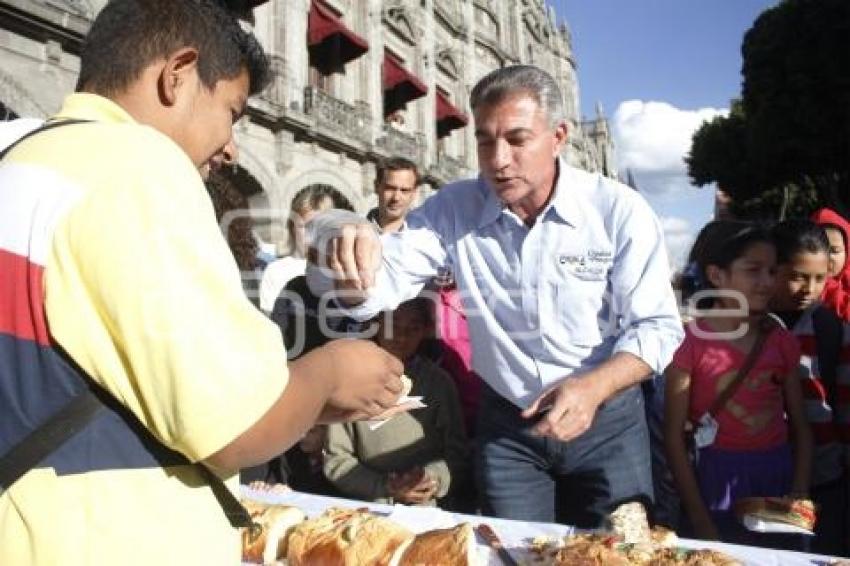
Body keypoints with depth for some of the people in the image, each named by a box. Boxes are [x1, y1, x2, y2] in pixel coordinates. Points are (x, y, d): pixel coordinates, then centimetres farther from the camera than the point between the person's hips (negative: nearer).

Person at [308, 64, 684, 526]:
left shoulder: (619, 210, -15)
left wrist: (594, 387, -30)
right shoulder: (453, 210, -8)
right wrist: (351, 259, -39)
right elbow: (383, 281, -15)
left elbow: (657, 327, -12)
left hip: (605, 421, -1)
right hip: (505, 424, 2)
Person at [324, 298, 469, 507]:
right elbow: (336, 459, 3)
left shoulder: (439, 382, 7)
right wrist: (384, 487, -10)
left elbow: (456, 453, 9)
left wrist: (433, 477, -11)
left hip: (428, 507, 1)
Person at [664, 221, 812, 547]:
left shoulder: (781, 342, 4)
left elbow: (800, 427, 8)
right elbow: (674, 437, -11)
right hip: (718, 479, -4)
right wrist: (699, 519, -11)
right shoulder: (690, 342, -11)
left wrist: (800, 493, -5)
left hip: (779, 474, 4)